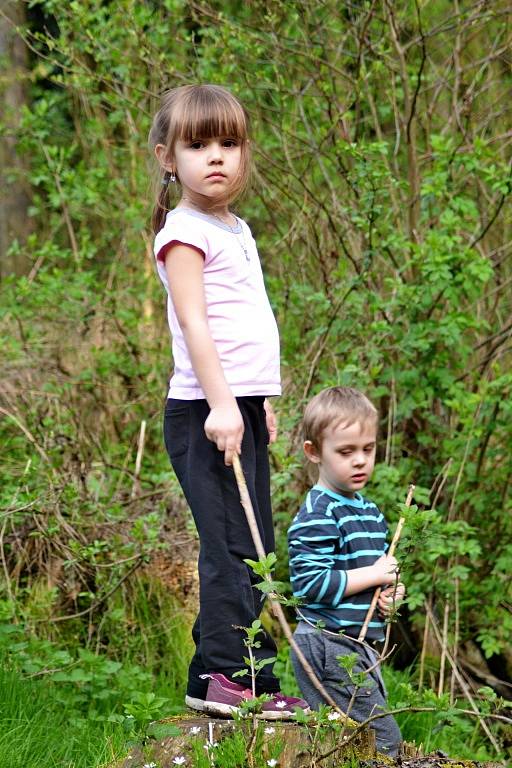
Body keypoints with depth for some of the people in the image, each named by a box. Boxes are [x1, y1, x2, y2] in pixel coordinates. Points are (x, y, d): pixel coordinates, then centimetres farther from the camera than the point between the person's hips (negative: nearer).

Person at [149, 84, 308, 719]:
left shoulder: (235, 231, 19)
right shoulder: (185, 232, -9)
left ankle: (216, 678, 15)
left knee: (250, 547, 10)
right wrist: (221, 405, -24)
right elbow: (193, 322, -17)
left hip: (240, 407, 9)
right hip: (205, 411, -9)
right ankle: (234, 678, -10)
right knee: (232, 547, -12)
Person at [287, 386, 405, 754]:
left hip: (360, 646, 10)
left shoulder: (370, 512, 15)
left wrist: (392, 591, 4)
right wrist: (373, 575, -18)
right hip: (330, 647, -10)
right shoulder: (318, 516, -15)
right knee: (383, 742, -11)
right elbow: (308, 583, -23)